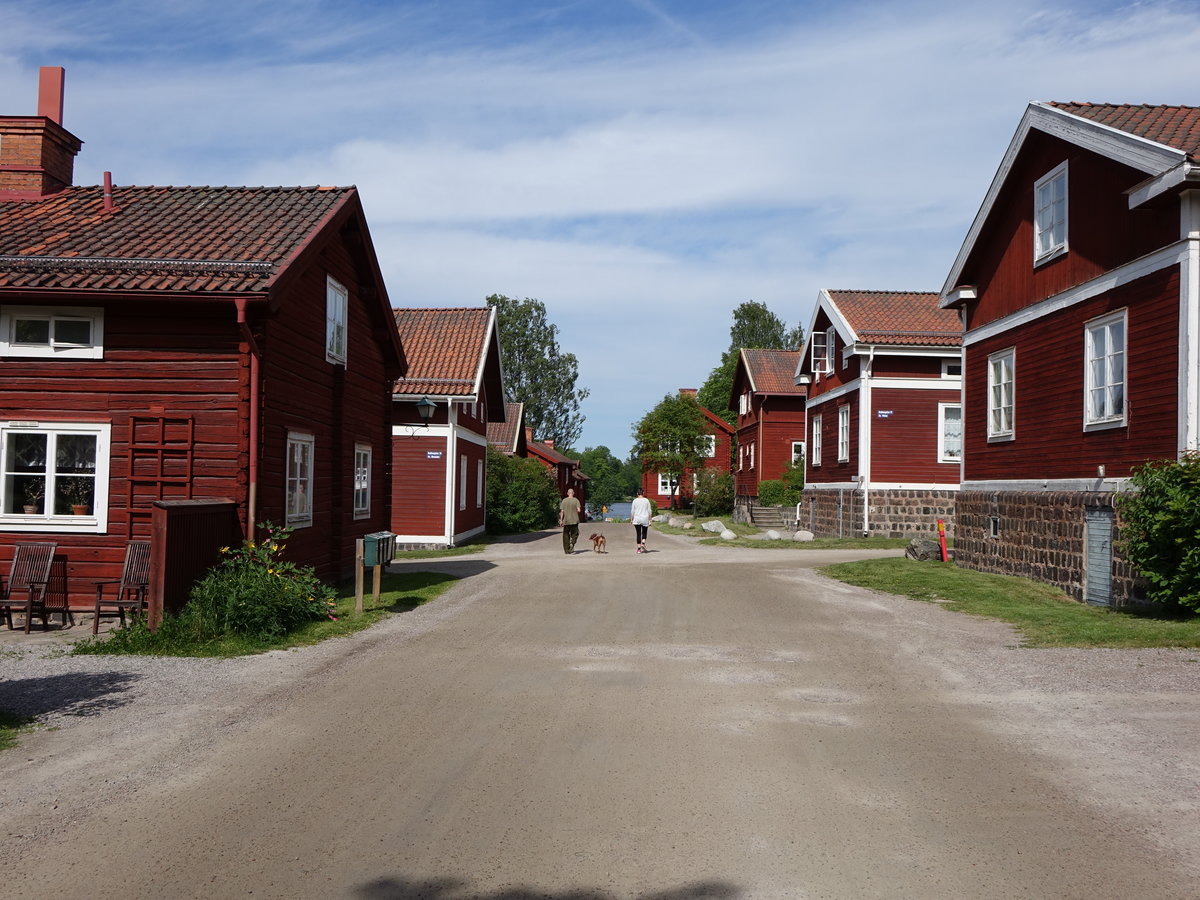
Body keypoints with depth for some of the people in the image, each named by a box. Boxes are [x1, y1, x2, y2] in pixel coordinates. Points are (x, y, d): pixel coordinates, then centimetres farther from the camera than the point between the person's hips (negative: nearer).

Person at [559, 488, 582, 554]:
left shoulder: (564, 500, 0)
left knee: (566, 535, 8)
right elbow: (578, 510, -10)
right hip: (574, 520, -1)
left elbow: (562, 511, -4)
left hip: (566, 521, 1)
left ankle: (566, 550, 7)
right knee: (575, 534, 11)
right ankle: (572, 543, -16)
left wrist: (561, 520, 1)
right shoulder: (576, 500, -3)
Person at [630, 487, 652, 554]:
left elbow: (632, 511, 0)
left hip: (637, 520, 0)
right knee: (644, 533, 13)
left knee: (638, 534, 4)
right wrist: (649, 520, 7)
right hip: (645, 519, 0)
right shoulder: (646, 500, -1)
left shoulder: (635, 500, -1)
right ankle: (643, 543, -10)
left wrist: (631, 519, 11)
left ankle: (639, 548, 3)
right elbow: (649, 511, 0)